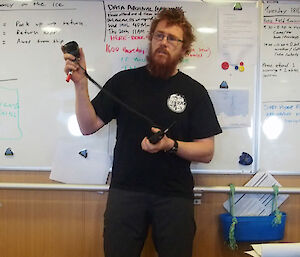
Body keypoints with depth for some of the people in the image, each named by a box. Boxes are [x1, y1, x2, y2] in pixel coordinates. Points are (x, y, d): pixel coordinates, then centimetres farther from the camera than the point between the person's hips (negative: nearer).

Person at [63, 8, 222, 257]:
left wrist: (170, 145, -18)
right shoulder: (124, 81, 5)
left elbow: (207, 152, -1)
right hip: (125, 191, 1)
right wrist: (81, 84, -10)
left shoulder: (194, 91, 2)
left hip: (174, 196, 0)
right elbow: (88, 126, 3)